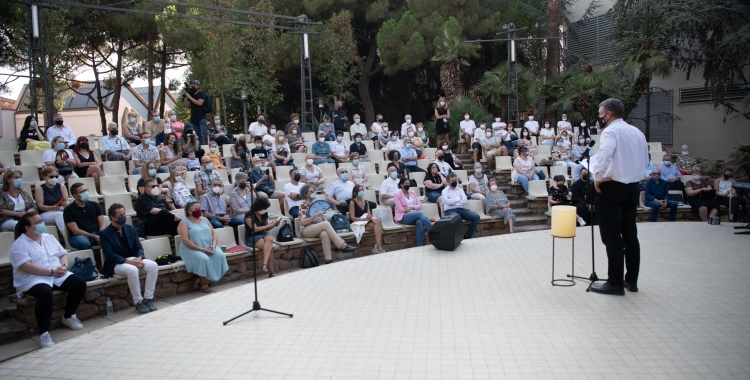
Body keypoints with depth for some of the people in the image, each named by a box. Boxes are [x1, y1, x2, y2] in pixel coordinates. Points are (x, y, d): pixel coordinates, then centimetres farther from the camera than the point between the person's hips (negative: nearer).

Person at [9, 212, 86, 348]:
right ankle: (44, 333, -28)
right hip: (32, 280, -7)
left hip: (58, 275, 7)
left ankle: (68, 316, 9)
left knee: (80, 283, -14)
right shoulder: (19, 245, -9)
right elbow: (26, 267, -20)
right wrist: (52, 272, -21)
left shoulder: (49, 238, 13)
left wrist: (64, 266, -7)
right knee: (46, 293, -37)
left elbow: (63, 254, 16)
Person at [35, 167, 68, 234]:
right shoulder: (39, 188, 0)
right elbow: (40, 206, -7)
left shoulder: (61, 186, 10)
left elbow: (67, 202, 5)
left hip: (61, 212, 3)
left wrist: (65, 204, -20)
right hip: (45, 214, -3)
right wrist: (53, 207, -24)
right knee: (59, 214, -36)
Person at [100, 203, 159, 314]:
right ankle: (138, 302, -23)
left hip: (133, 259, 5)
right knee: (132, 270, -38)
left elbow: (139, 247, 8)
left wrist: (139, 258, -15)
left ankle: (148, 299, -17)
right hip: (117, 264, -5)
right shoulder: (104, 233, -5)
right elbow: (110, 255, -14)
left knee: (153, 265, -23)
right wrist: (128, 261, -26)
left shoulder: (131, 229, 11)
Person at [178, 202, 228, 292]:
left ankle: (199, 279, -12)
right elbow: (185, 241, -14)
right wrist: (201, 249, -20)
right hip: (192, 250, -6)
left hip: (209, 248, 6)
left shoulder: (205, 220, 15)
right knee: (203, 259, -35)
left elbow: (213, 234, 12)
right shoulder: (184, 222, -3)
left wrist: (214, 245, -10)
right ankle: (204, 284, -15)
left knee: (220, 255, -22)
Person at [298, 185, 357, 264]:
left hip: (318, 229, 4)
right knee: (326, 224, -32)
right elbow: (303, 222, -14)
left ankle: (328, 259, -44)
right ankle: (343, 246, -36)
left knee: (325, 234, -35)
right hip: (305, 230, -4)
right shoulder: (303, 206, -1)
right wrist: (316, 215, -19)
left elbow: (324, 219, 16)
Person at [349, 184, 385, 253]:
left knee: (378, 221, -29)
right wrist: (364, 219, -21)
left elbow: (369, 214, 11)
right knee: (378, 224, -28)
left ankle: (377, 246, -36)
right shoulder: (352, 202, -2)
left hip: (367, 222, 6)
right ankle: (378, 246, -32)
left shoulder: (366, 202, 18)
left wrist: (370, 217, -15)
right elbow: (352, 218, -9)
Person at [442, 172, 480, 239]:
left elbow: (465, 201, 4)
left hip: (461, 209, 5)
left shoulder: (460, 190, 22)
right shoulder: (445, 191, 8)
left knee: (476, 216, -19)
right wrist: (458, 199, 1)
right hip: (450, 211, -5)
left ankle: (467, 236, -10)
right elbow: (447, 202, -11)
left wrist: (452, 201, -4)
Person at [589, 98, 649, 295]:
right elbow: (645, 160, 18)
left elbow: (604, 155, -30)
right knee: (630, 234, 13)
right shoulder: (638, 132, 12)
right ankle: (632, 280, 21)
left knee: (612, 236, -2)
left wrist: (598, 177, -18)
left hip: (612, 187, -8)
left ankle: (615, 283, 2)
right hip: (633, 187, 8)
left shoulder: (611, 131, -13)